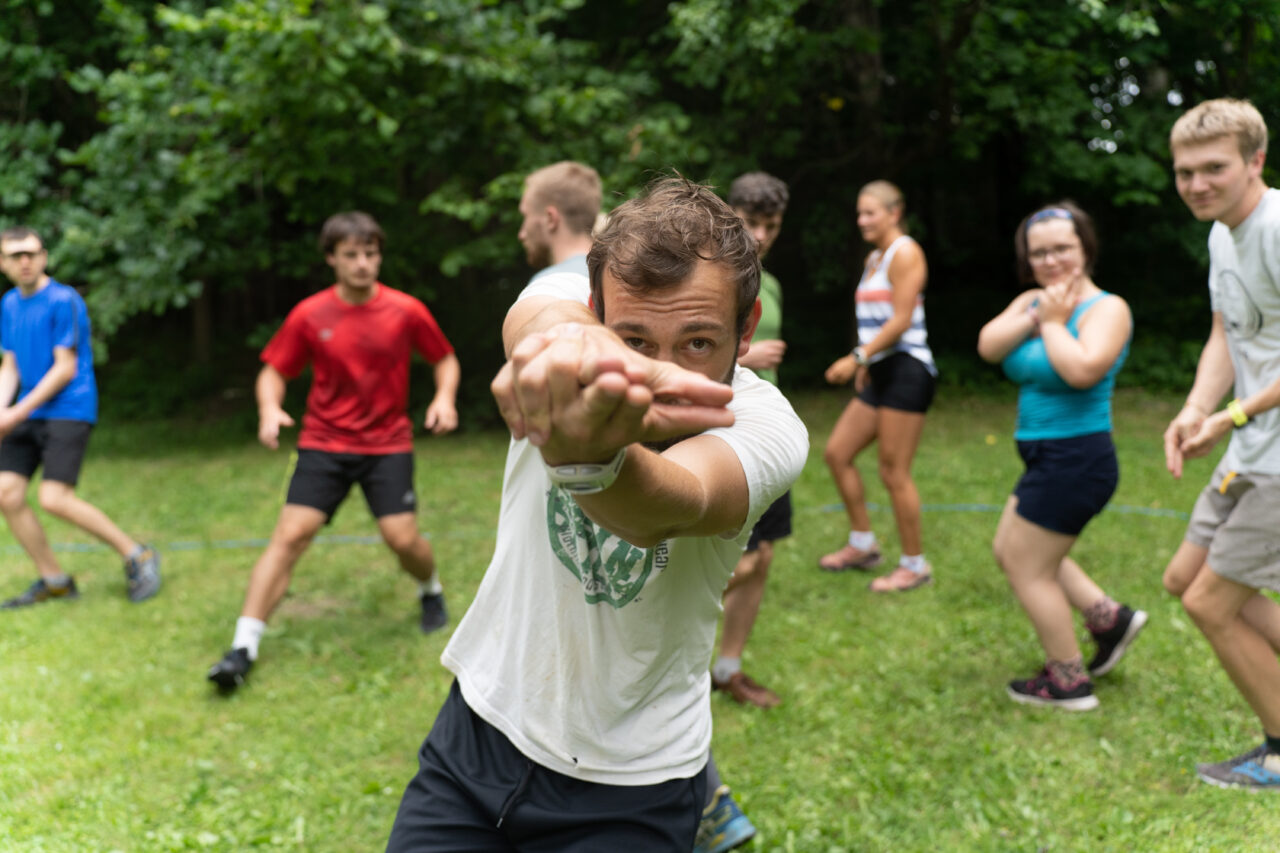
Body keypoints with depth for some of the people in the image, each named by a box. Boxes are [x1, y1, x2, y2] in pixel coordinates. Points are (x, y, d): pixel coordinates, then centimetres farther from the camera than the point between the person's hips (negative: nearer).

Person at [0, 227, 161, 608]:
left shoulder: (63, 300, -10)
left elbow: (65, 368, -13)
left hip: (68, 411, -8)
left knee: (54, 498, -17)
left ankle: (136, 556, -2)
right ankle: (53, 581, 13)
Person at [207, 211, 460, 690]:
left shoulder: (406, 311, -4)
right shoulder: (309, 316, -4)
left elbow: (445, 359, 9)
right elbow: (274, 372, 4)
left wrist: (444, 398, -11)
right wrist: (269, 410, -17)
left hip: (388, 443, 0)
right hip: (324, 442, 0)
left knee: (402, 538, -10)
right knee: (290, 534, -11)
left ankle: (431, 592, 27)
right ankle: (243, 649, -7)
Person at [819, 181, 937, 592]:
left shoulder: (905, 253, -10)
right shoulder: (873, 258, 18)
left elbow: (901, 320, -17)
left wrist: (857, 357, -18)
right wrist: (864, 365, 16)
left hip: (907, 369, -10)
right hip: (880, 373, 10)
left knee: (893, 471, -6)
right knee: (837, 452, 10)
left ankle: (915, 565, 7)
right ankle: (862, 544, 22)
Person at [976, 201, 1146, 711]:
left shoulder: (1106, 308, -14)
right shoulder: (1032, 300, 8)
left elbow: (1082, 370, -31)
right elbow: (987, 347, -6)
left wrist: (1053, 323, -17)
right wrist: (1037, 315, -14)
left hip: (1076, 458, -9)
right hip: (1046, 458, 9)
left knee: (1027, 568, 0)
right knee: (1010, 551, 20)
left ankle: (1069, 683, 16)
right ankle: (1109, 618, 28)